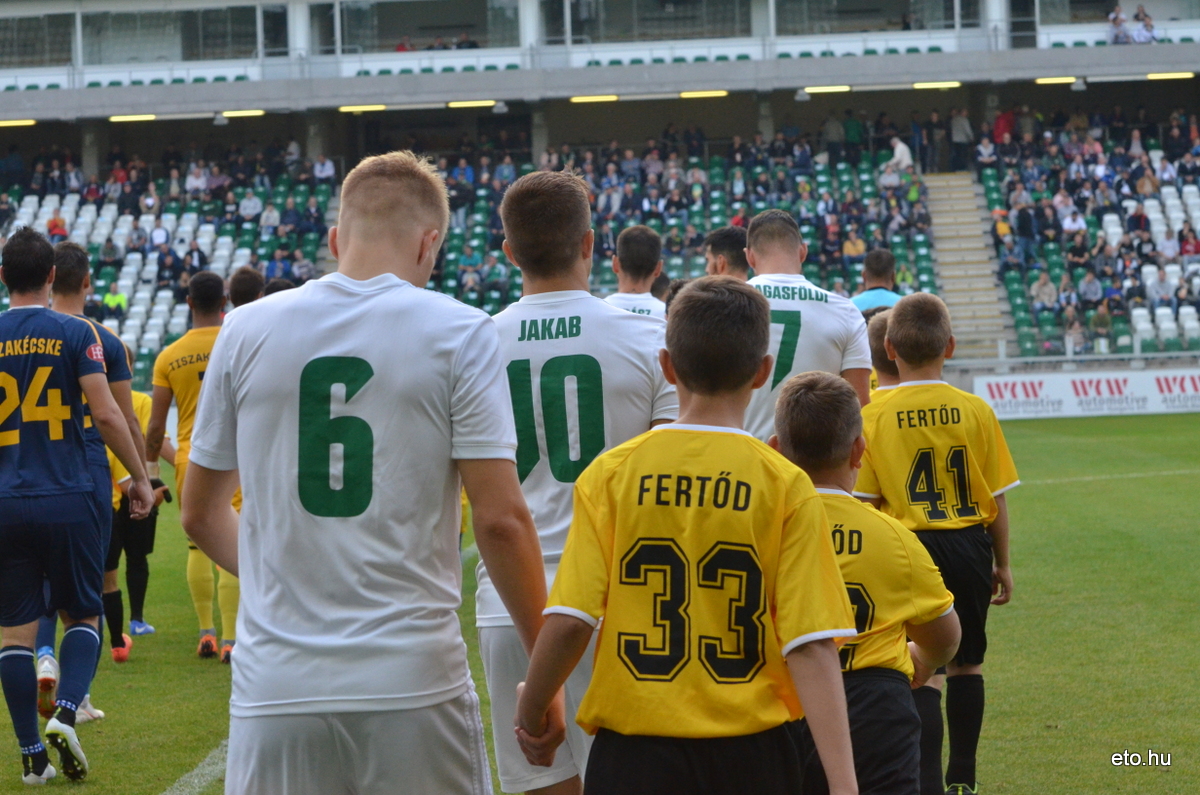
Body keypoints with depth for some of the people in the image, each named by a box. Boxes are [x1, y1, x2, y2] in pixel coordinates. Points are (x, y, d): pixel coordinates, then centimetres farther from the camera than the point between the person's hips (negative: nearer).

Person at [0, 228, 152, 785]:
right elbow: (106, 413, -11)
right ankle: (65, 712, -11)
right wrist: (140, 476, 0)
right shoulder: (75, 333, -4)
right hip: (69, 501, -2)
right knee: (83, 615, 12)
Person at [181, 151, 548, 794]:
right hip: (413, 685, -2)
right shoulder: (458, 332, -3)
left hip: (275, 690, 2)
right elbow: (499, 520, -8)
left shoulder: (247, 329, 6)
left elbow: (200, 515, 14)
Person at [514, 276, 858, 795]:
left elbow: (568, 622, -8)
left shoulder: (610, 475, -3)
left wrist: (531, 711, 11)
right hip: (750, 753, 0)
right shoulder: (785, 485, -4)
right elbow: (811, 647, -11)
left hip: (634, 752, 0)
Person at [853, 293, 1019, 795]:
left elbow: (864, 504, -5)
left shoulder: (876, 417, -7)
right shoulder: (976, 410, -4)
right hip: (971, 546, 2)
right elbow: (997, 498, 0)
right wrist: (1002, 564, 12)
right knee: (967, 663, 17)